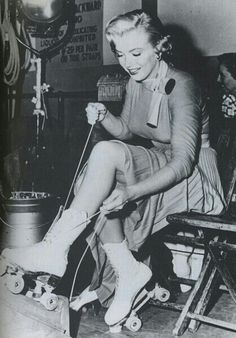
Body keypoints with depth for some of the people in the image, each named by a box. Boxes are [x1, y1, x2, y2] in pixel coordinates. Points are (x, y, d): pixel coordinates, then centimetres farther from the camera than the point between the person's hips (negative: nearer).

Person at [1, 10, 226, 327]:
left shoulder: (180, 86, -20)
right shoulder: (135, 83, 4)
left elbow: (183, 161, -27)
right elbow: (126, 131, 17)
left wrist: (131, 192, -39)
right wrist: (103, 116, -6)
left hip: (194, 178, -8)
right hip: (159, 164, 8)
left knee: (106, 152, -29)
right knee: (93, 182, -19)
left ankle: (55, 248, -24)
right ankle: (127, 271, -13)